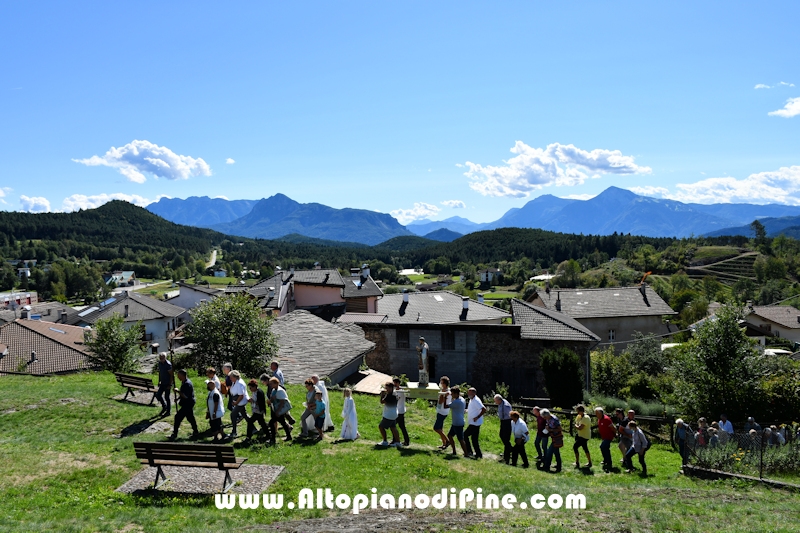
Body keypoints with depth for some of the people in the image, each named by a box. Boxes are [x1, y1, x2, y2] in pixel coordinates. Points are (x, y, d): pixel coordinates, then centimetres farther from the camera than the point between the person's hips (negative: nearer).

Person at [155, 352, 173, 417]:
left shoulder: (168, 364, -20)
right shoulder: (160, 363, 3)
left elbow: (171, 375, -18)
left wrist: (170, 384, -19)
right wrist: (159, 381, 15)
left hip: (168, 384, -7)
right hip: (162, 383, 7)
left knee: (167, 397, 1)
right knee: (158, 395, 4)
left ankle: (169, 411, 14)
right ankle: (164, 407, 26)